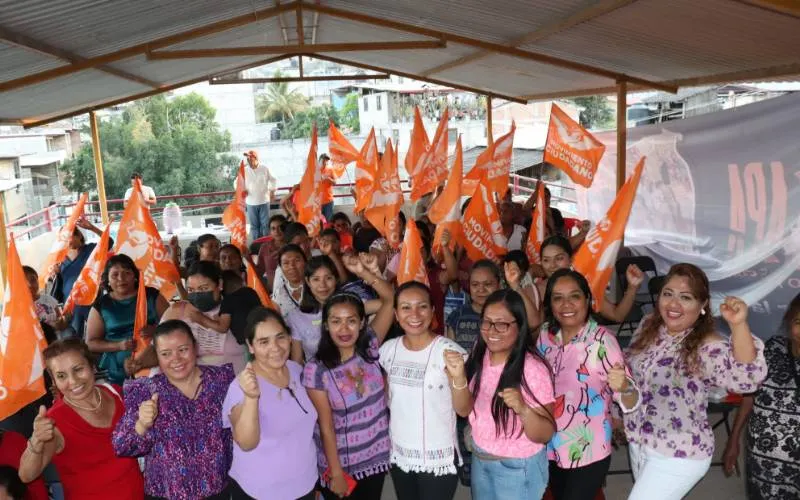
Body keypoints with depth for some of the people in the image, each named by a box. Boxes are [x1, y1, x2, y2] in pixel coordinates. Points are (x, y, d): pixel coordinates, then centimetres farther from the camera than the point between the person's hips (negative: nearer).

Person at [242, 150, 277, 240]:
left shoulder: (264, 169, -2)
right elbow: (237, 183, 11)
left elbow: (273, 180, 9)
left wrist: (272, 191, -3)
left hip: (264, 201, -1)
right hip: (251, 202, 1)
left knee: (265, 224, 3)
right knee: (254, 225, 5)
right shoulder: (245, 171, 1)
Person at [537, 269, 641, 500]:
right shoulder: (546, 334, -6)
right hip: (551, 447, 5)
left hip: (588, 453, -5)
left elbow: (631, 403, -23)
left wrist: (624, 387, -43)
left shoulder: (602, 340, -21)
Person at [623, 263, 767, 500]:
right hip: (637, 442, 6)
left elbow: (746, 378, -41)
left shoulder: (708, 347, -23)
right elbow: (629, 371, 11)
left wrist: (739, 325, -54)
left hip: (678, 456, -6)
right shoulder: (648, 326, -4)